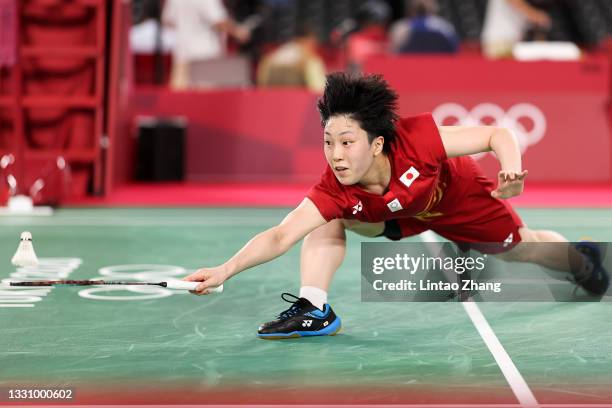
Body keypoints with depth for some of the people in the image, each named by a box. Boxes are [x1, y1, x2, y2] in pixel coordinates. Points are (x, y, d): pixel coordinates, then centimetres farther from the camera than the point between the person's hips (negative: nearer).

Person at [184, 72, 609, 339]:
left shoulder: (417, 138, -45)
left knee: (522, 250, 19)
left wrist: (511, 170, -54)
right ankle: (314, 308, -14)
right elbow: (281, 235, -48)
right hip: (399, 215, 1)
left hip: (460, 197, -1)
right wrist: (226, 269, -61)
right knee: (329, 218, -23)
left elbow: (498, 135, -34)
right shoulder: (334, 192, -39)